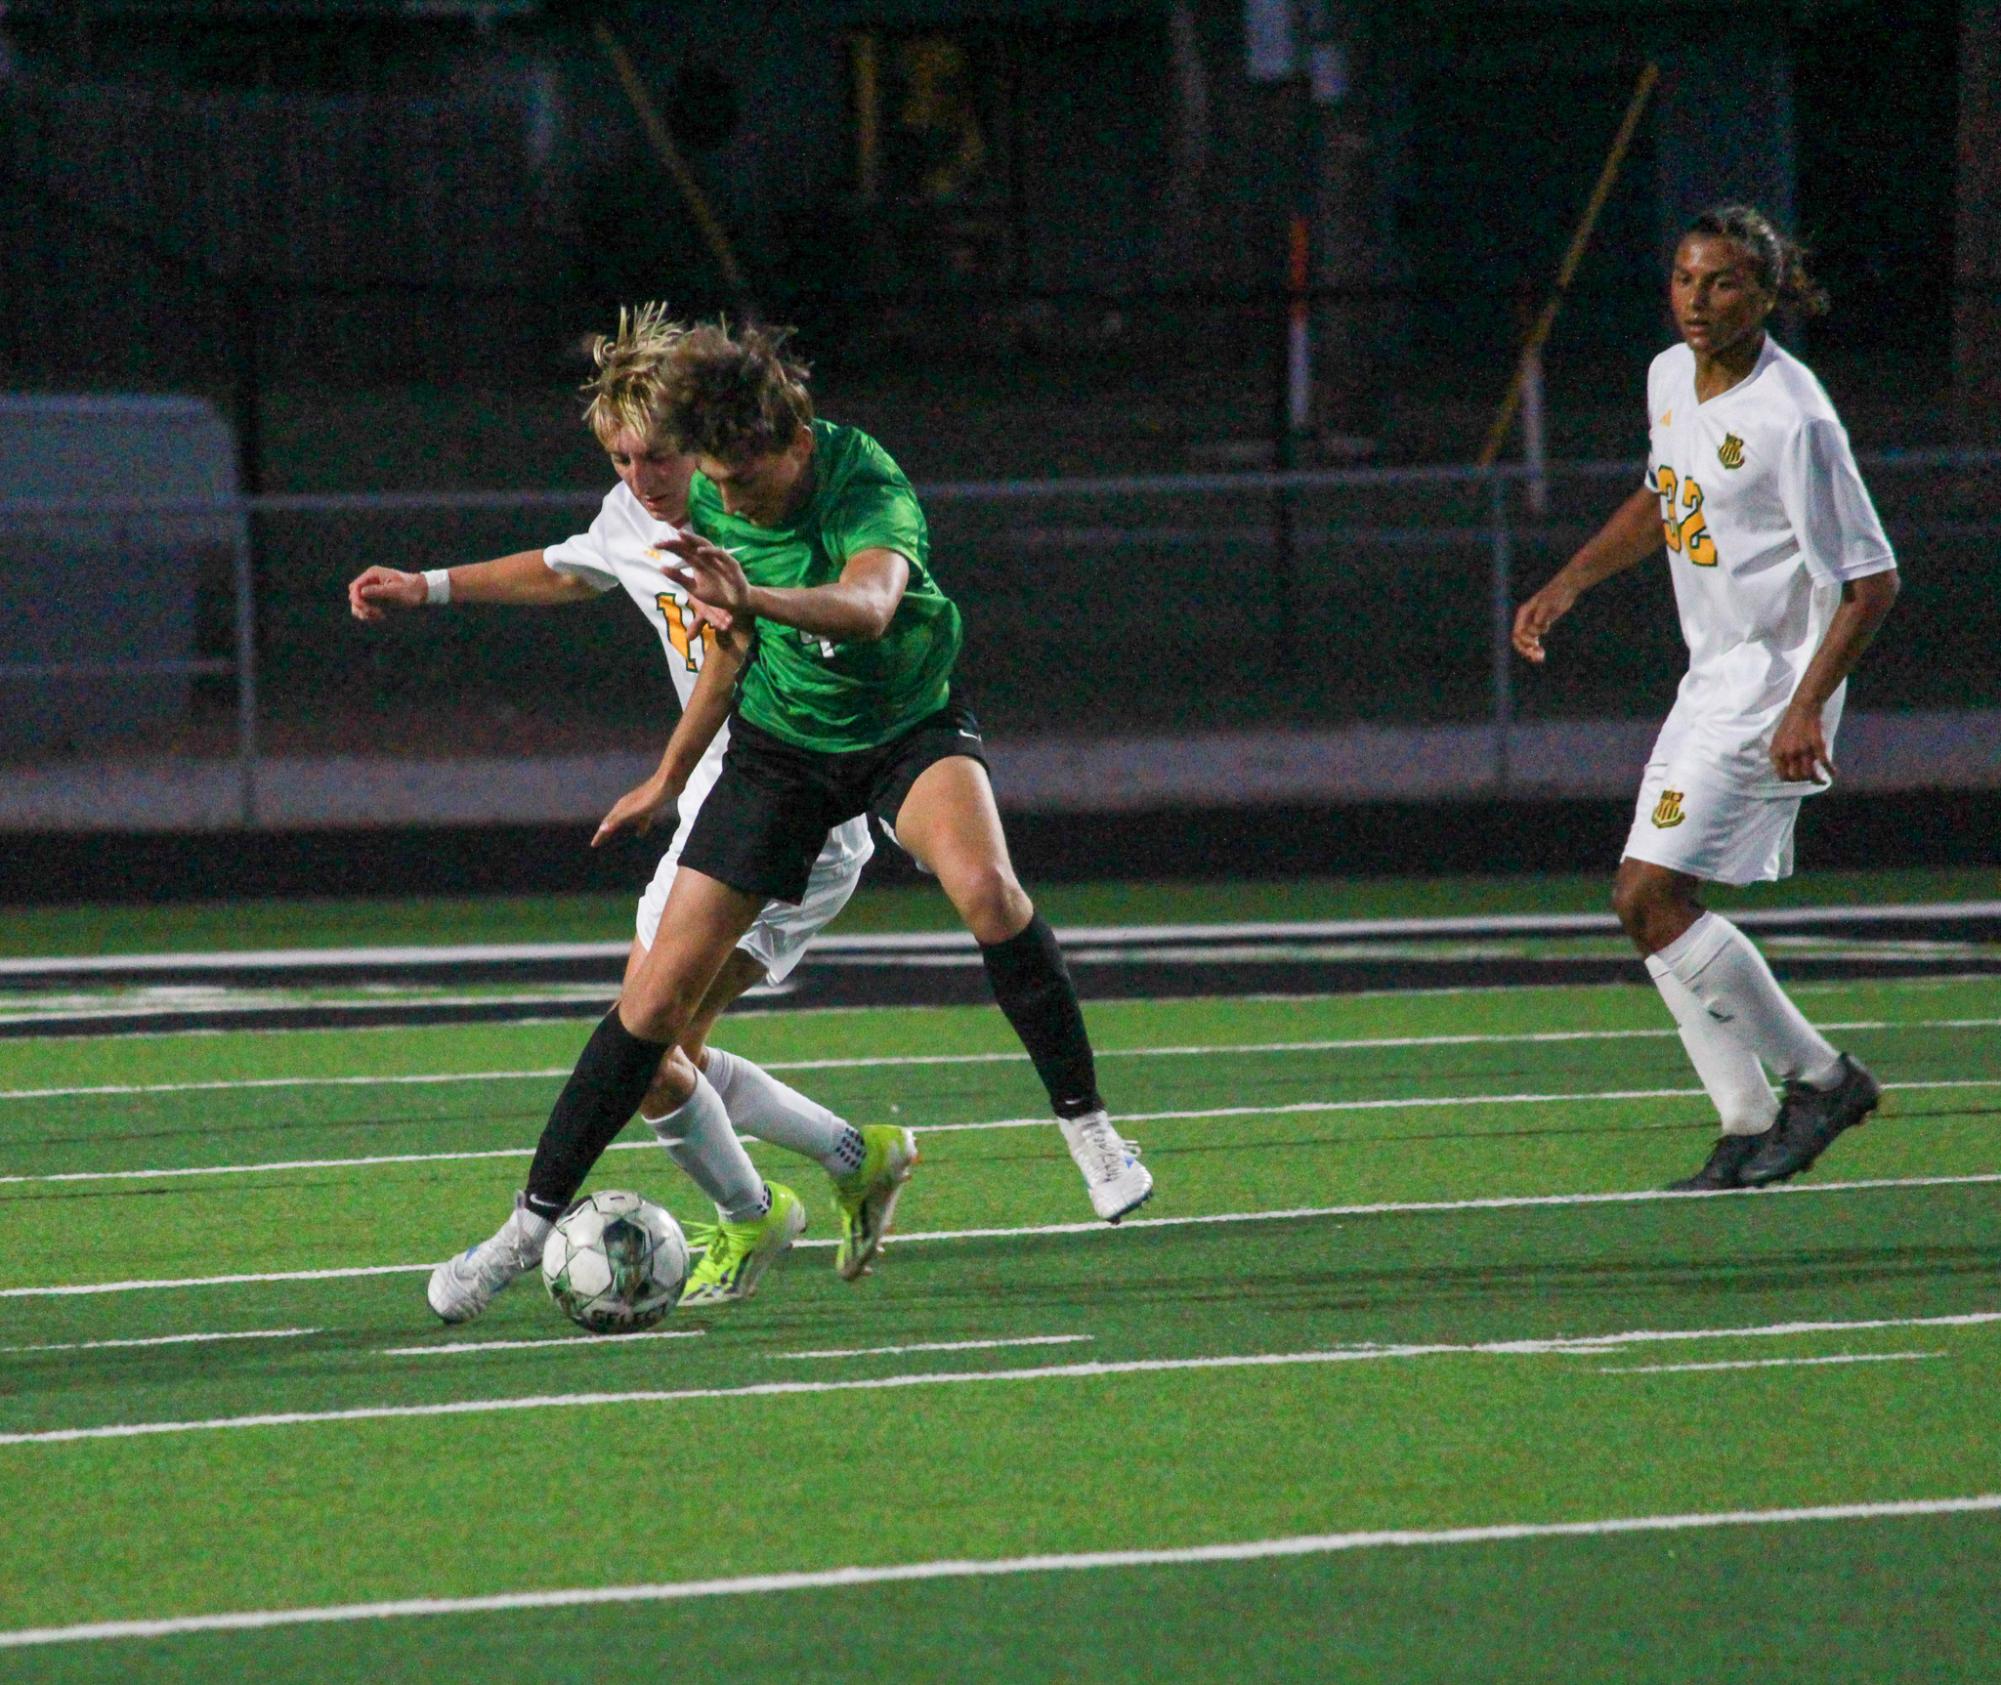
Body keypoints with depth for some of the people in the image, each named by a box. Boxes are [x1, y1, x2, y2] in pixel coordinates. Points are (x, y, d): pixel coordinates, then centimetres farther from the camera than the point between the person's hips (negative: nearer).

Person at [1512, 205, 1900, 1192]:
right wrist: (1570, 583, 17)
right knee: (1656, 903, 4)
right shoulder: (1670, 377, 5)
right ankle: (1749, 1131, 11)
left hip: (1776, 683, -9)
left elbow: (1872, 580, -18)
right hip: (1714, 676, 9)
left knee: (1650, 896, -15)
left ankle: (1818, 1075, -3)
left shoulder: (1792, 420, -20)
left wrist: (1809, 704, -25)